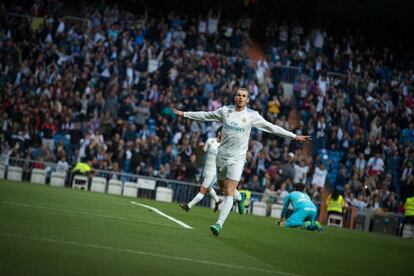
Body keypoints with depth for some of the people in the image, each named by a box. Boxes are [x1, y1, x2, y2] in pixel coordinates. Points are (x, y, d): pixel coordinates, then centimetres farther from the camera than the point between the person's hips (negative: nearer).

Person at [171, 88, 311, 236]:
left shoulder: (252, 115, -3)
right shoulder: (225, 110, 3)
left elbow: (272, 128, 2)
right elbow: (205, 115, 16)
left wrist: (294, 136, 0)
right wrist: (184, 114, 19)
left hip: (237, 158, -3)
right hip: (221, 156, 3)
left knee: (229, 193, -12)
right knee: (224, 189, 13)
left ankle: (219, 224, -13)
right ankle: (240, 198, 46)